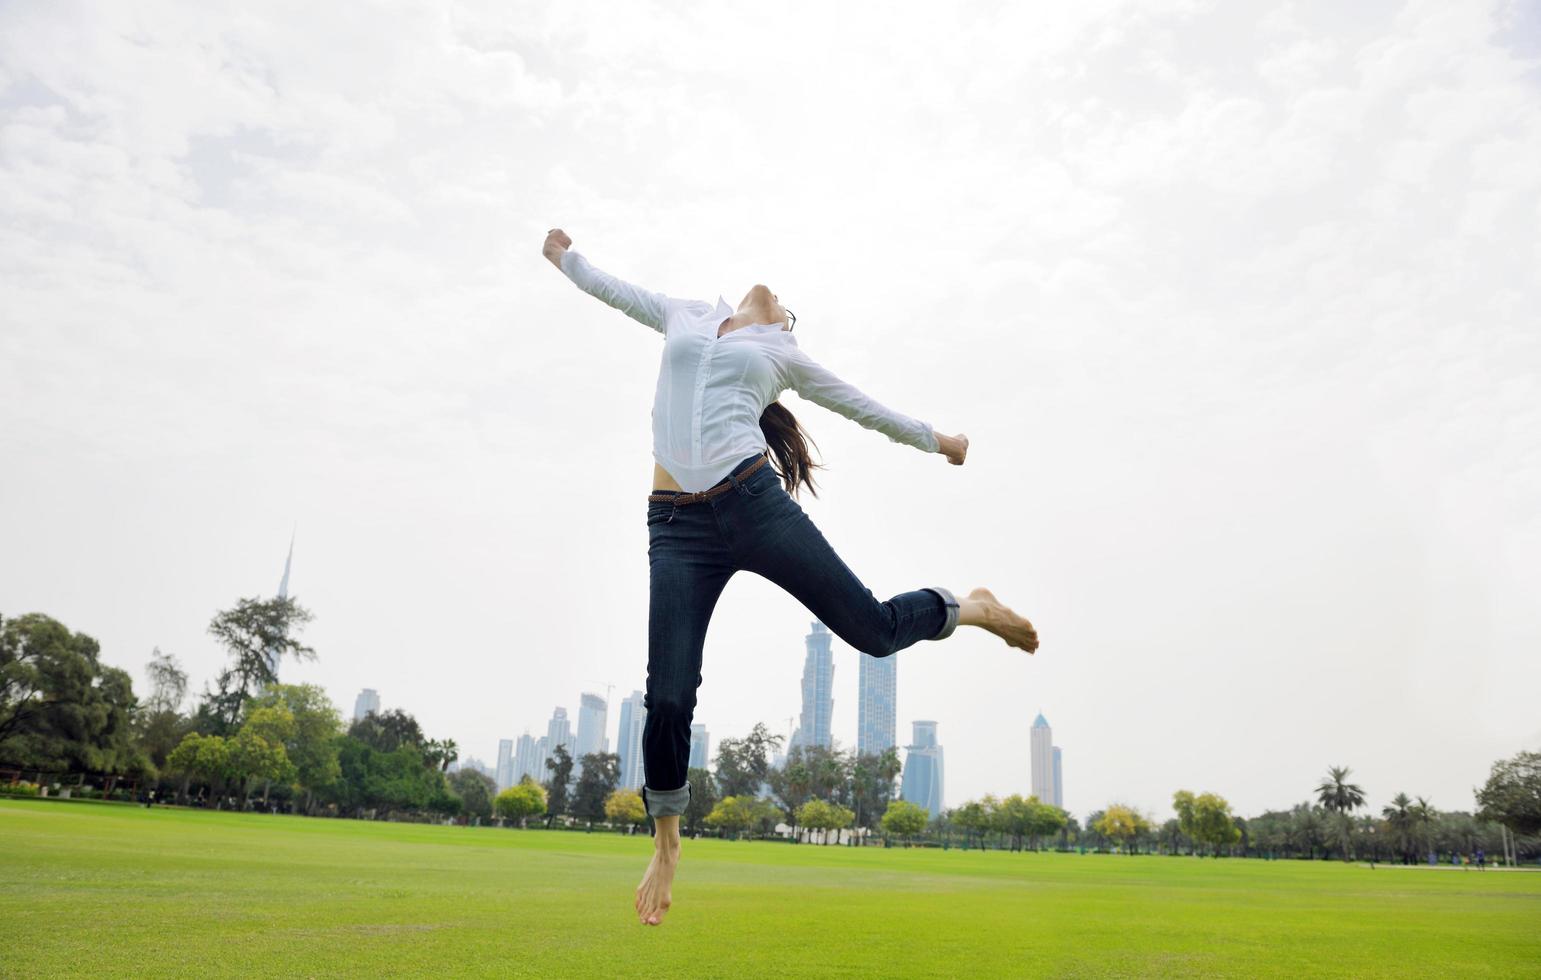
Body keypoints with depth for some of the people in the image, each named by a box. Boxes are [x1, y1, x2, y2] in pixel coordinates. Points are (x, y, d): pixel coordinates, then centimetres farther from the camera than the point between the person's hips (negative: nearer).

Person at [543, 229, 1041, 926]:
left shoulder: (784, 355, 20)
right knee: (667, 700, -5)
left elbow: (860, 406, 30)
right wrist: (565, 257, 57)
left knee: (873, 628, -3)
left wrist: (935, 440, 38)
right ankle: (666, 842, 21)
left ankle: (970, 607, 30)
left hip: (755, 501, -1)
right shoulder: (685, 317, 25)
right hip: (678, 526, 1)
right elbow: (613, 289, 42)